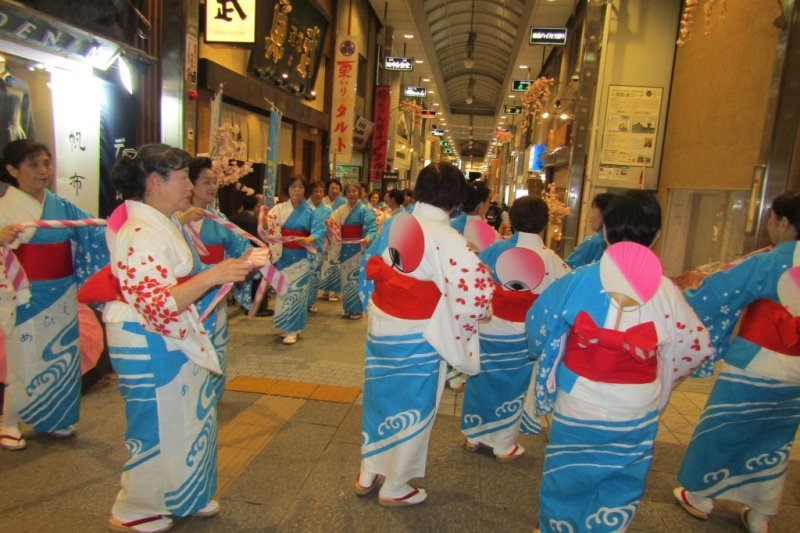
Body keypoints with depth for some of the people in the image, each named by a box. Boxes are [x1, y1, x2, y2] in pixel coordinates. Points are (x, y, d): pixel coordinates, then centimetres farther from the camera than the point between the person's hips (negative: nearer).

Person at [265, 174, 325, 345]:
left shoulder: (309, 212, -1)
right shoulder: (279, 209, 2)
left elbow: (319, 230, -13)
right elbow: (269, 228, -7)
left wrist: (308, 239, -33)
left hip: (301, 257, -2)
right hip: (283, 256, 2)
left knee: (296, 291, -1)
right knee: (284, 290, 8)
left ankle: (293, 329, 8)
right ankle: (288, 326, 23)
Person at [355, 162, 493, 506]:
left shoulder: (394, 223, -1)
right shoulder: (446, 239, -21)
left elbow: (369, 271, 9)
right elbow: (476, 290, -27)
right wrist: (461, 329, -9)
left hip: (380, 327, 6)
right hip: (416, 338, -6)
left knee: (380, 396, 22)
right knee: (412, 409, 13)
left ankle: (367, 474, 40)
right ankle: (394, 487, 31)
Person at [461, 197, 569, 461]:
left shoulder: (494, 249, -5)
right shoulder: (550, 259, -11)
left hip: (487, 329, 2)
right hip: (520, 336, -2)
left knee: (482, 380, 17)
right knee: (512, 388, 12)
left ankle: (474, 435, 33)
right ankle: (504, 446, 26)